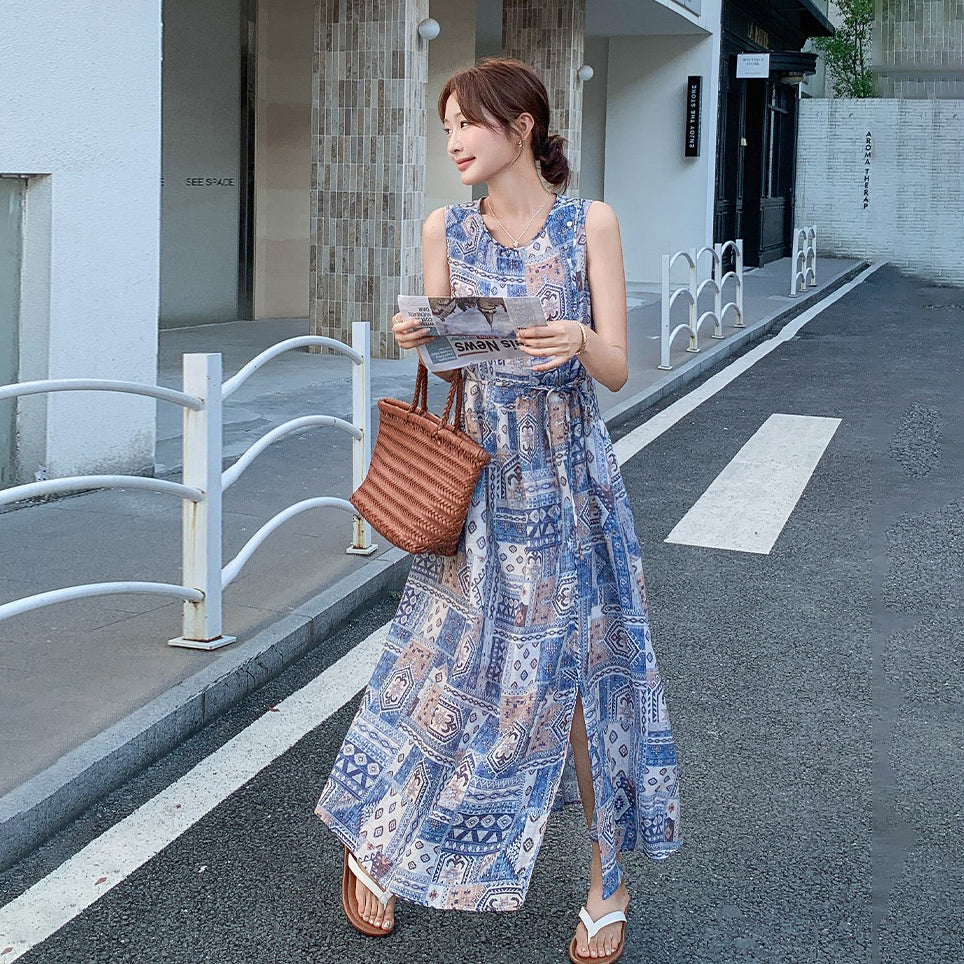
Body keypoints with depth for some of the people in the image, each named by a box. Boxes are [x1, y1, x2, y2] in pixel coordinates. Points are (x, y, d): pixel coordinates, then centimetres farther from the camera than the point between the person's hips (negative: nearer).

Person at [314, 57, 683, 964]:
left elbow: (616, 371, -5)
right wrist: (419, 341, -14)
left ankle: (608, 887, 18)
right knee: (444, 663, 5)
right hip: (477, 472, 2)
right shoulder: (446, 230, 4)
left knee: (580, 669, 3)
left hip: (567, 473, -1)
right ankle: (372, 846, 24)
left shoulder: (590, 223, -3)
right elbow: (451, 366, 8)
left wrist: (580, 340, -27)